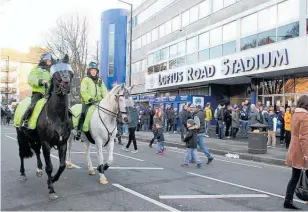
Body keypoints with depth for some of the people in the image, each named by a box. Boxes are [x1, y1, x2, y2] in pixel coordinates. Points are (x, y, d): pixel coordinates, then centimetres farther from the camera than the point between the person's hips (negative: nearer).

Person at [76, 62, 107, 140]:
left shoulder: (100, 81, 19)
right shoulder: (85, 80, 5)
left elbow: (104, 91, 10)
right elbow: (83, 92, -7)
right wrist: (90, 99, -21)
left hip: (99, 102, 4)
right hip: (87, 102, -4)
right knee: (84, 113, -24)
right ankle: (79, 130, -15)